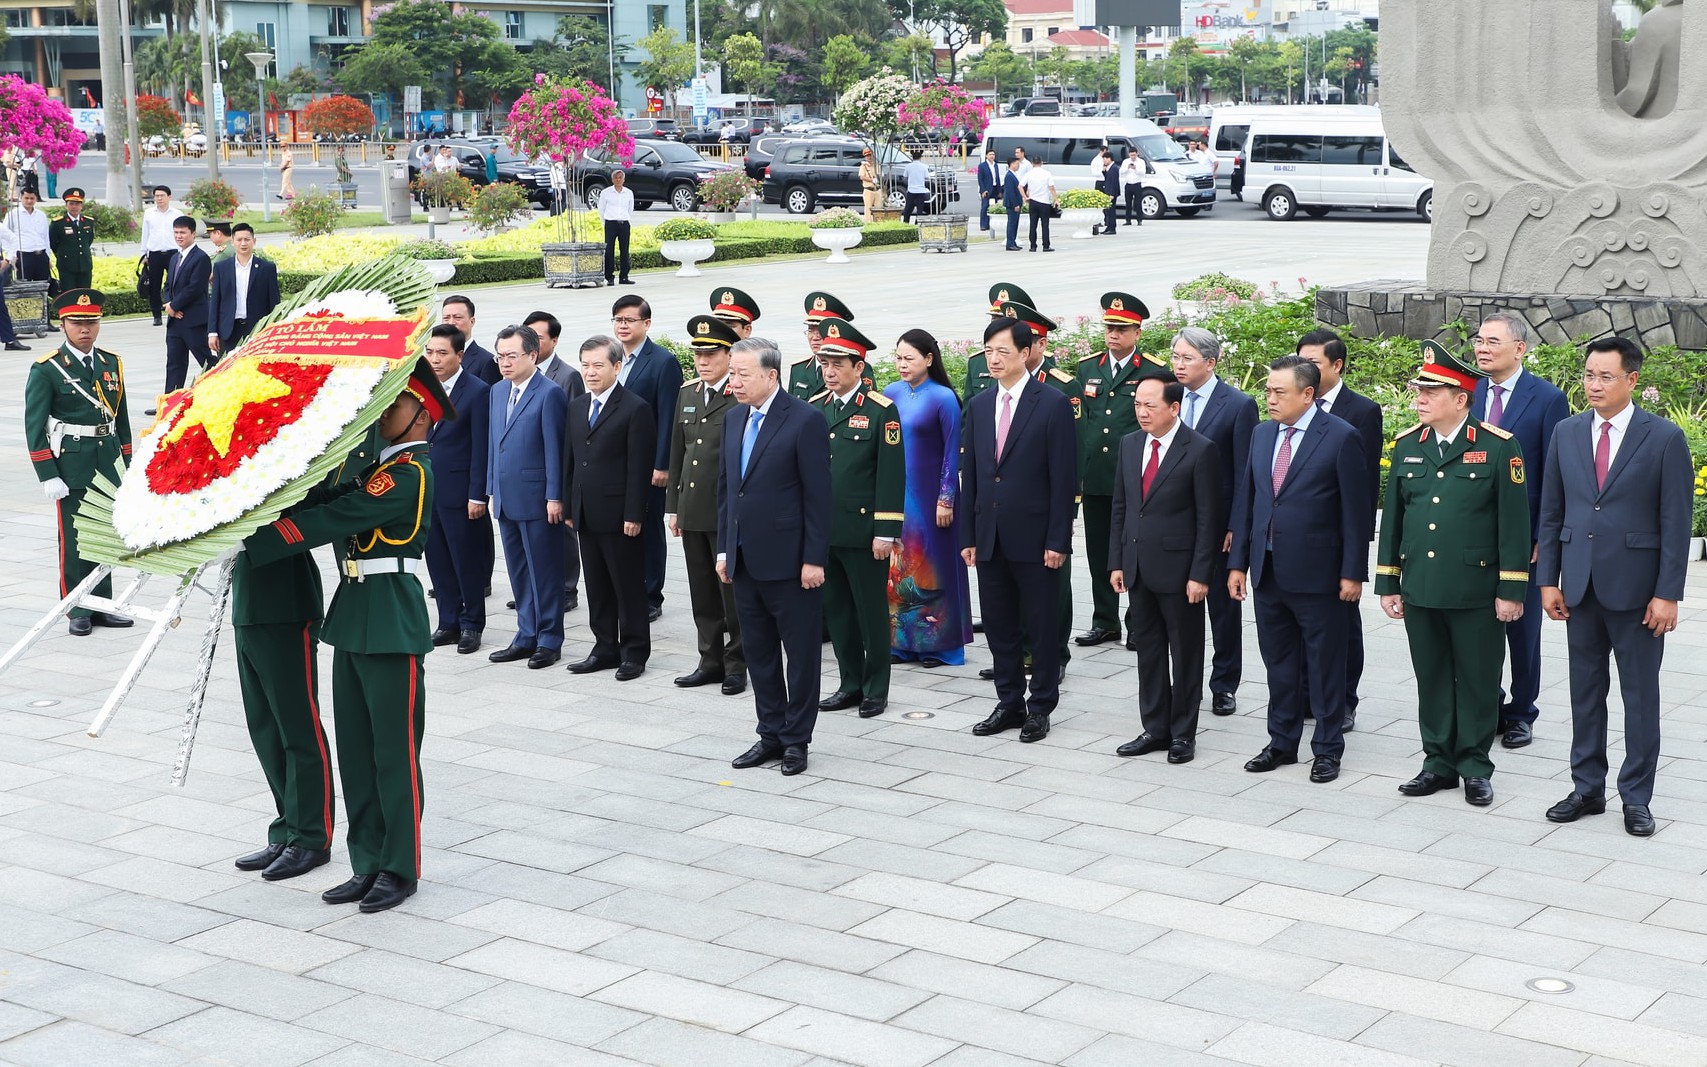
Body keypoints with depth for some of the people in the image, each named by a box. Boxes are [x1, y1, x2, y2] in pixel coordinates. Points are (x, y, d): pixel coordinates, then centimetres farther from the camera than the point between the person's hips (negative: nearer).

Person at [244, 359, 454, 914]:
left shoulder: (410, 472, -14)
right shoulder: (378, 465, 16)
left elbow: (333, 519, -20)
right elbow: (321, 497, 8)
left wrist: (251, 542, -21)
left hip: (392, 620, -9)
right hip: (354, 614, 9)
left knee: (394, 750, 0)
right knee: (356, 747, 11)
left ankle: (400, 868, 10)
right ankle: (368, 864, 19)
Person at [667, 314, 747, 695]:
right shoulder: (687, 392, 12)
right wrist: (673, 505, 14)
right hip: (693, 510, 7)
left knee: (732, 590, 1)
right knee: (702, 592, 12)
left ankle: (736, 664, 11)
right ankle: (711, 661, 21)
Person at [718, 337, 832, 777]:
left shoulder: (804, 420, -12)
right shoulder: (734, 420, 10)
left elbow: (817, 495, -13)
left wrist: (814, 559, -15)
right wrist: (724, 549, 11)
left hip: (789, 560, -7)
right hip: (746, 560, 7)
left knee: (801, 653, 3)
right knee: (758, 651, 13)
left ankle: (796, 739, 12)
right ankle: (771, 735, 23)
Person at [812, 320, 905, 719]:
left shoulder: (881, 411, -6)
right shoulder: (813, 409, 10)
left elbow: (891, 475, -9)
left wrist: (885, 532, -13)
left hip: (863, 532, -5)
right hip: (822, 531, 5)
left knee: (872, 611, 4)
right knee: (835, 610, 11)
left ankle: (876, 689, 14)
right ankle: (850, 683, 22)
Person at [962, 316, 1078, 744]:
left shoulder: (1053, 404, -7)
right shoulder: (979, 406, 10)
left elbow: (1063, 478, -9)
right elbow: (970, 474, 12)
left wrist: (1057, 540, -13)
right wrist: (968, 535, 7)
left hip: (1034, 537, -5)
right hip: (990, 536, 5)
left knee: (1041, 627, 4)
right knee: (999, 627, 11)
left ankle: (1040, 707, 14)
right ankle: (1009, 704, 22)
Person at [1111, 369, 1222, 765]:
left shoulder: (1200, 450, -11)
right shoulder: (1130, 444, 7)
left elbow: (1208, 518, -11)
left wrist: (1200, 574, -14)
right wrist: (1117, 562, 8)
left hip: (1178, 569, -6)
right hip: (1138, 567, 6)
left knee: (1185, 653, 5)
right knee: (1148, 650, 12)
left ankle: (1183, 733, 15)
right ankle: (1155, 728, 22)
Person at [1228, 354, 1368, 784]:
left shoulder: (1341, 437, -9)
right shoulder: (1262, 434, 9)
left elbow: (1354, 509, -9)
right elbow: (1245, 501, 12)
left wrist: (1352, 572, -11)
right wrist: (1238, 562, 8)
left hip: (1316, 572, -6)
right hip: (1268, 570, 6)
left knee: (1325, 665, 5)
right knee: (1278, 663, 15)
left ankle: (1328, 748, 15)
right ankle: (1282, 742, 27)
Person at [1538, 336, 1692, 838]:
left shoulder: (1664, 438, -6)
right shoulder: (1566, 434, 6)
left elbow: (1676, 522, -6)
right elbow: (1551, 513, 10)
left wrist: (1667, 593, -11)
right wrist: (1548, 579, 5)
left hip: (1636, 587, -4)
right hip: (1580, 585, 4)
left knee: (1640, 695, 4)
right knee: (1585, 692, 11)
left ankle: (1637, 797, 13)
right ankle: (1587, 788, 22)